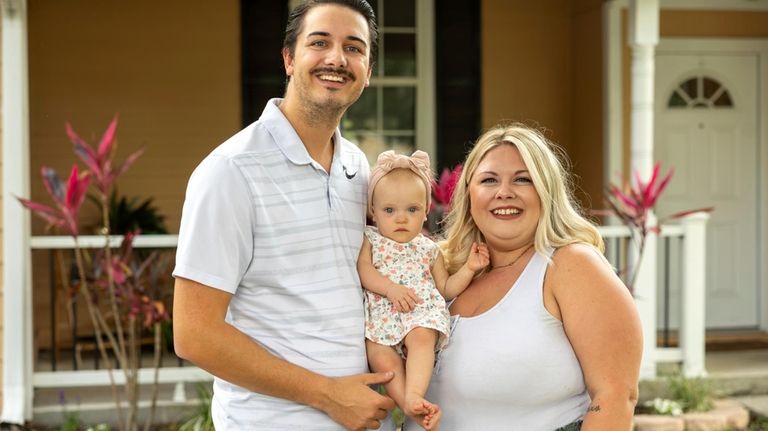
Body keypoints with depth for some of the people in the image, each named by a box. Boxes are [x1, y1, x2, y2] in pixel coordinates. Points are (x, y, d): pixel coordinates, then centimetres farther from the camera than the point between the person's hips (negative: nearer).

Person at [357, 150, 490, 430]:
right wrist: (391, 288, -17)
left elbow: (446, 289, 21)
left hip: (422, 311, 0)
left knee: (422, 337, -34)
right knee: (379, 354, -28)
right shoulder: (371, 240, 14)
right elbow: (362, 269, -4)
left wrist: (469, 268, 7)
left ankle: (414, 395, -43)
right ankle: (412, 408, -28)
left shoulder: (429, 249, 19)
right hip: (382, 313, 0)